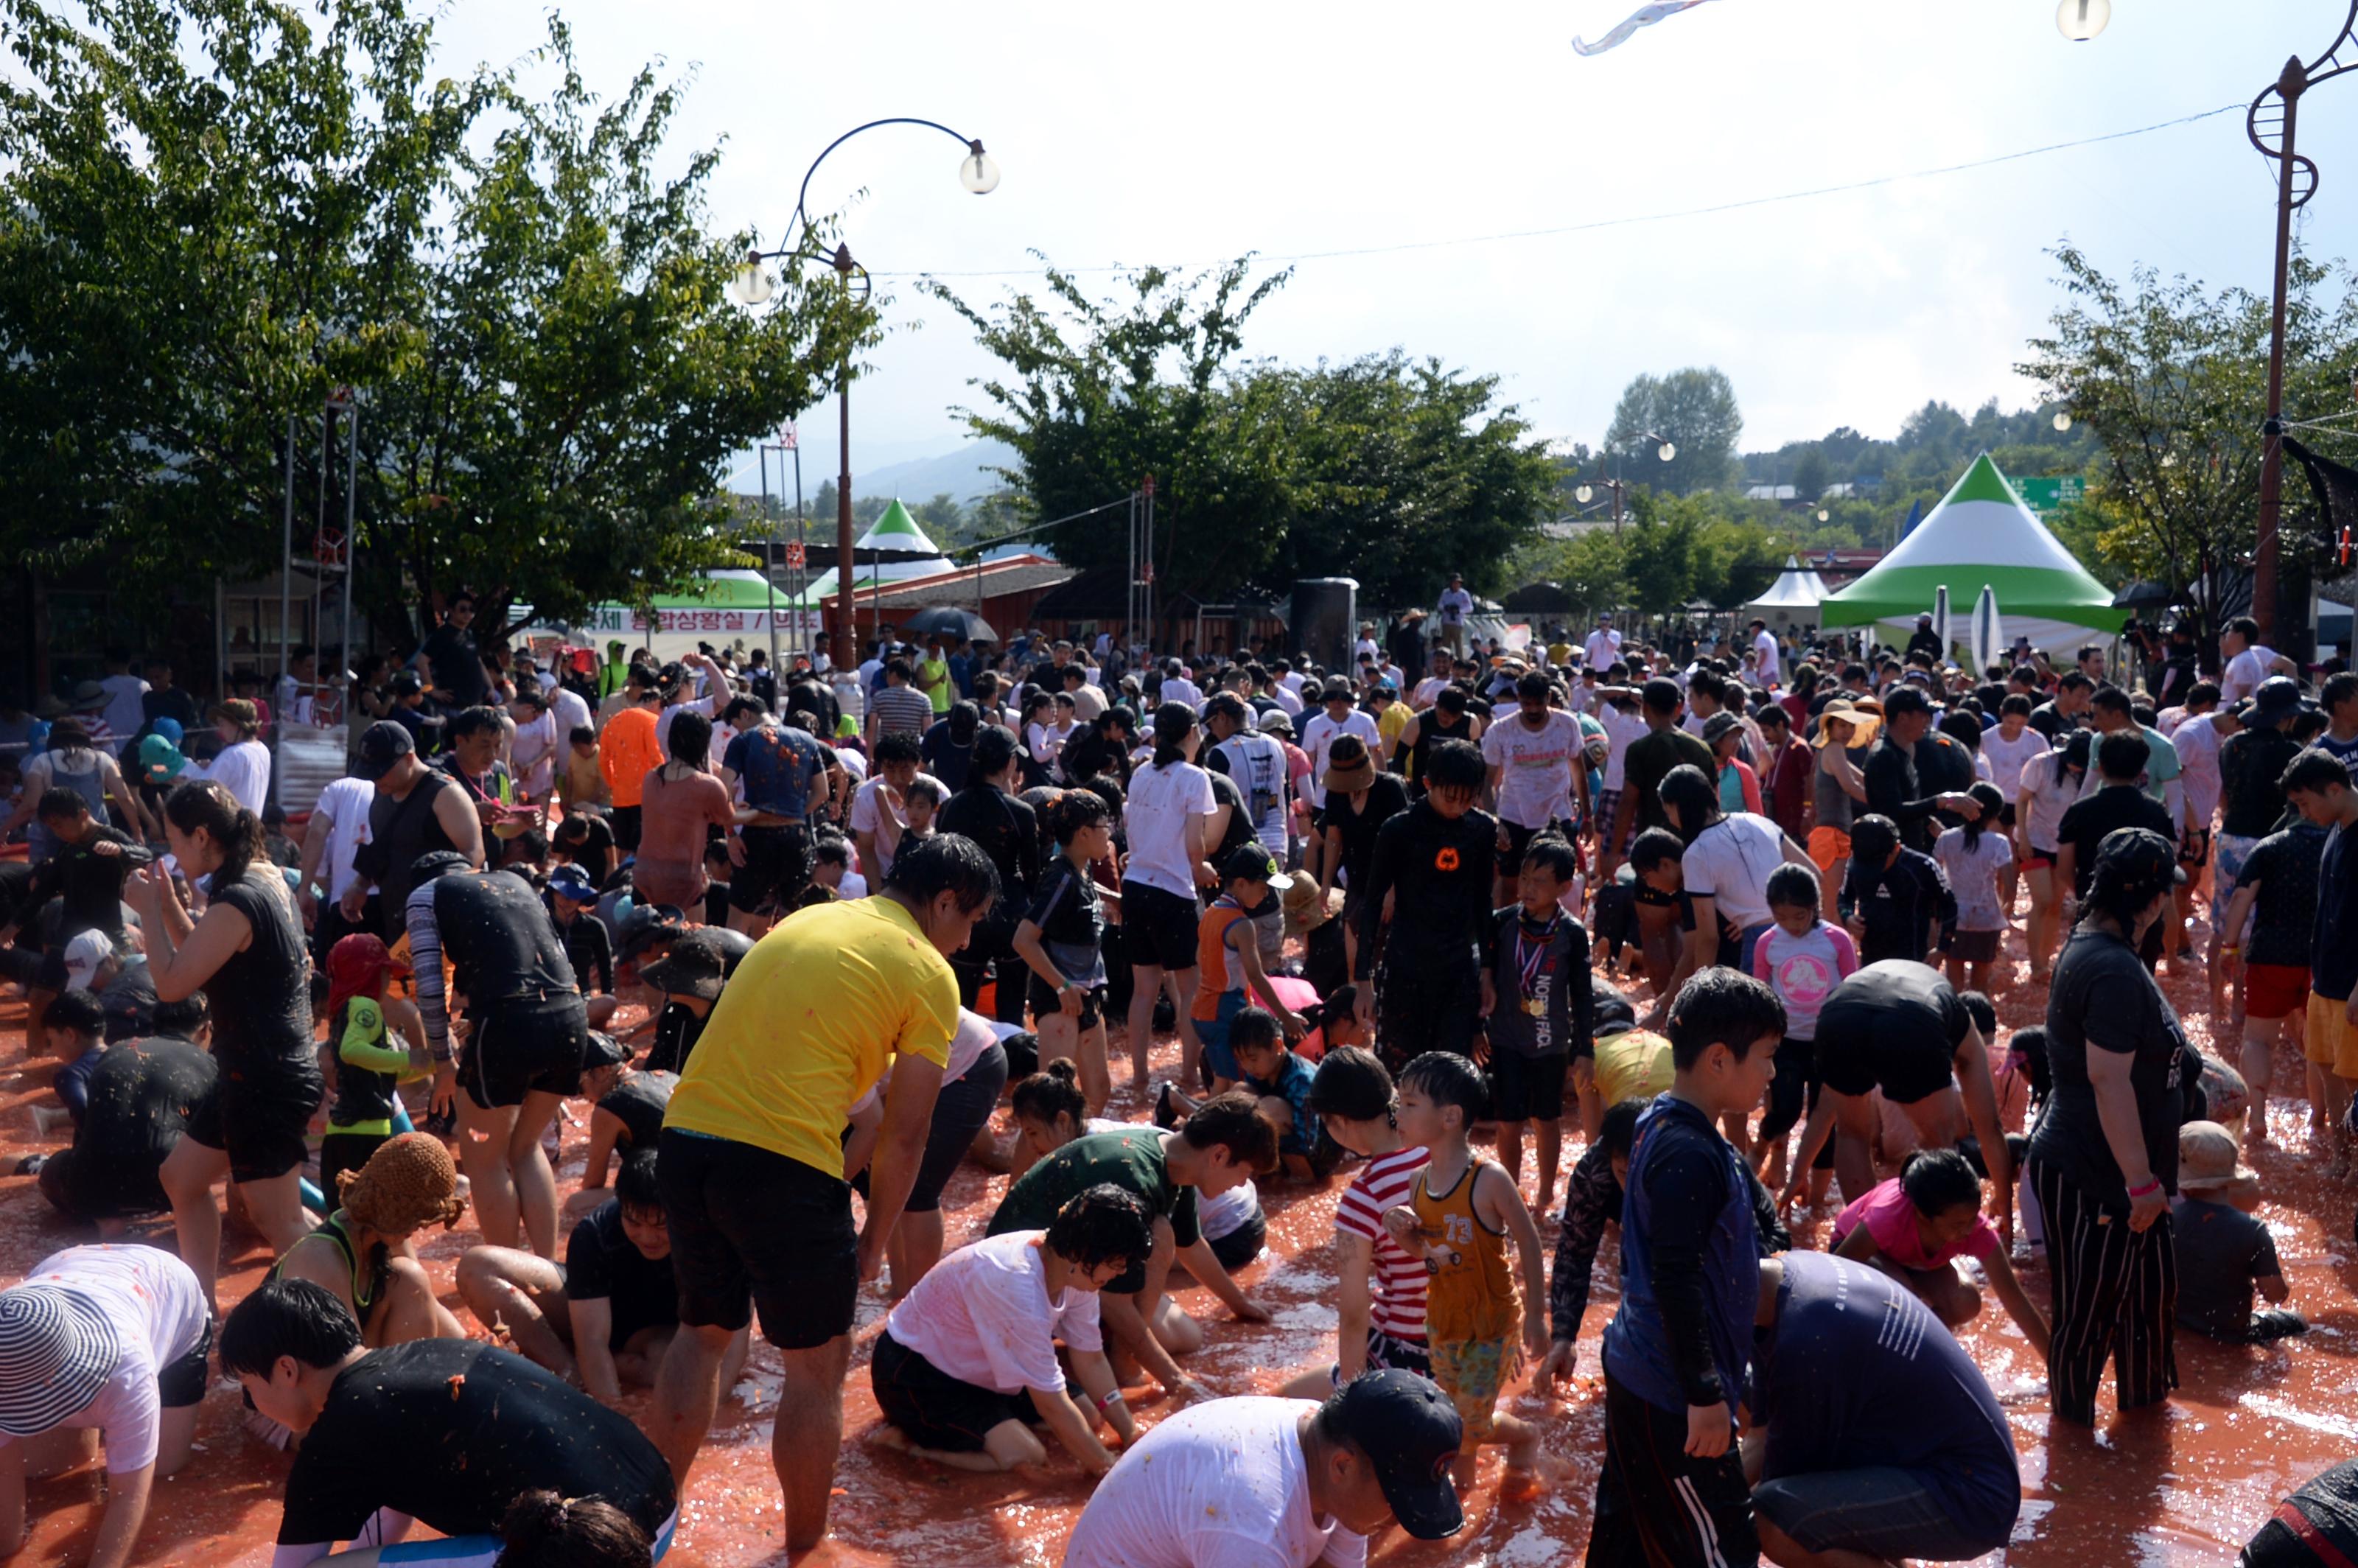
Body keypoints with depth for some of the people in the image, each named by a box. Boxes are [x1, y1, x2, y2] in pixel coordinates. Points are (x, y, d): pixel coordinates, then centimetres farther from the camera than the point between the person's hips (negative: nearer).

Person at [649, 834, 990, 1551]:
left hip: (687, 1135, 7)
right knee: (818, 1363, 10)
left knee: (704, 1331, 25)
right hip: (783, 1158, -7)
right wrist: (876, 1239, 10)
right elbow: (907, 1130, -2)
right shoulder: (928, 973, 0)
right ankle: (805, 1548, 18)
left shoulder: (805, 920, 19)